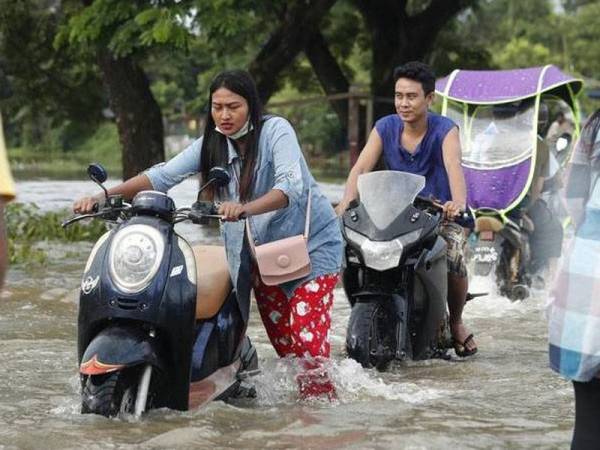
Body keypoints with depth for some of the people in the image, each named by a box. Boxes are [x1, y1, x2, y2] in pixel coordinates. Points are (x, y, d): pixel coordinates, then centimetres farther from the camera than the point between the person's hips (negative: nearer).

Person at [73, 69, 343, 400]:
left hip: (312, 242, -6)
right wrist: (105, 196, -24)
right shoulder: (212, 144, -1)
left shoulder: (275, 130, -17)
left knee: (307, 339, -17)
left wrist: (244, 208, -50)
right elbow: (163, 175, -10)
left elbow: (290, 186, -32)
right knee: (281, 342, 3)